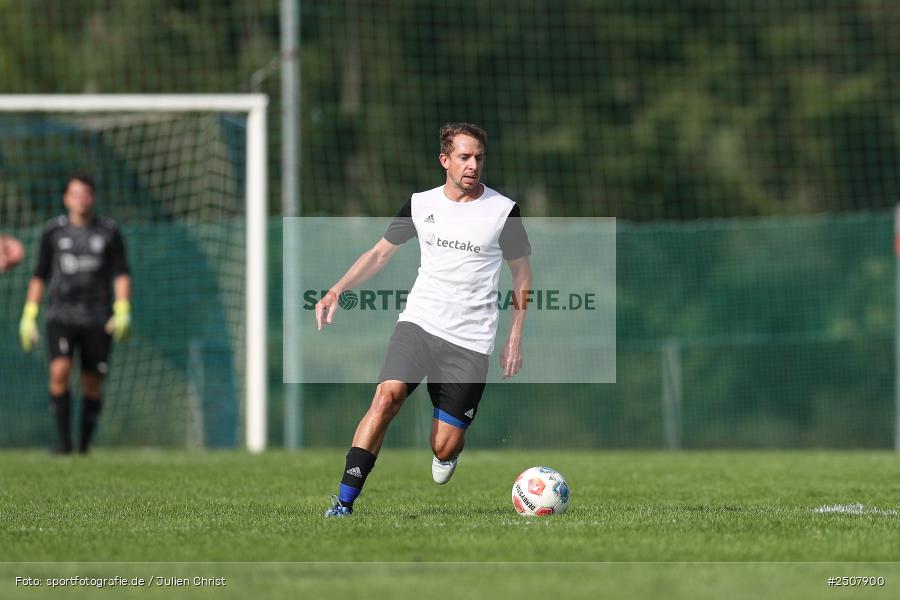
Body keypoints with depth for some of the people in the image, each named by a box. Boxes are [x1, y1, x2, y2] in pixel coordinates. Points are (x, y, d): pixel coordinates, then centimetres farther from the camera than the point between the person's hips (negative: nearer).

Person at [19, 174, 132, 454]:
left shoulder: (109, 232, 5)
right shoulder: (53, 232, 7)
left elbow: (121, 274, 4)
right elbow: (39, 276, 12)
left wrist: (123, 311, -9)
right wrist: (29, 316, 7)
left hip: (98, 320, 0)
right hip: (61, 315, 0)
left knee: (92, 385, 1)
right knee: (60, 370, -21)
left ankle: (85, 445, 14)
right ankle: (63, 439, -14)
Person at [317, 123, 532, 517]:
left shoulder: (503, 211, 0)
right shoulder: (421, 204, 6)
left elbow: (522, 274, 9)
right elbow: (381, 252, 16)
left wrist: (515, 338, 3)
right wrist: (337, 290, 2)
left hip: (470, 340, -1)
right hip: (419, 322, 1)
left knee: (443, 449, -4)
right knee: (387, 396, -25)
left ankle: (448, 446, 36)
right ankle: (344, 502, -23)